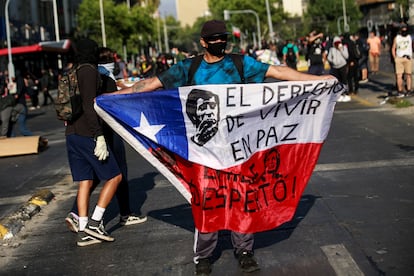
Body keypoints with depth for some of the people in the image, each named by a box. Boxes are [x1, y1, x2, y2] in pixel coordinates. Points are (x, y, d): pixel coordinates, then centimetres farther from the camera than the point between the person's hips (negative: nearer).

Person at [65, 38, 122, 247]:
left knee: (85, 182, 9)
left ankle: (84, 232, 7)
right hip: (87, 134, -8)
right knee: (114, 176, 0)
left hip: (72, 134, 8)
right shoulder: (90, 72, -9)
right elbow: (88, 106, -19)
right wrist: (99, 136, -21)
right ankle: (94, 222, -5)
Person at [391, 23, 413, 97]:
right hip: (399, 58, -1)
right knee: (399, 75, -6)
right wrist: (395, 58, 1)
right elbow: (393, 48, 9)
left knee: (408, 75, 1)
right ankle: (400, 91, -4)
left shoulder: (409, 37, 8)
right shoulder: (396, 38, 7)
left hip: (408, 58, 1)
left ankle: (408, 90, 5)